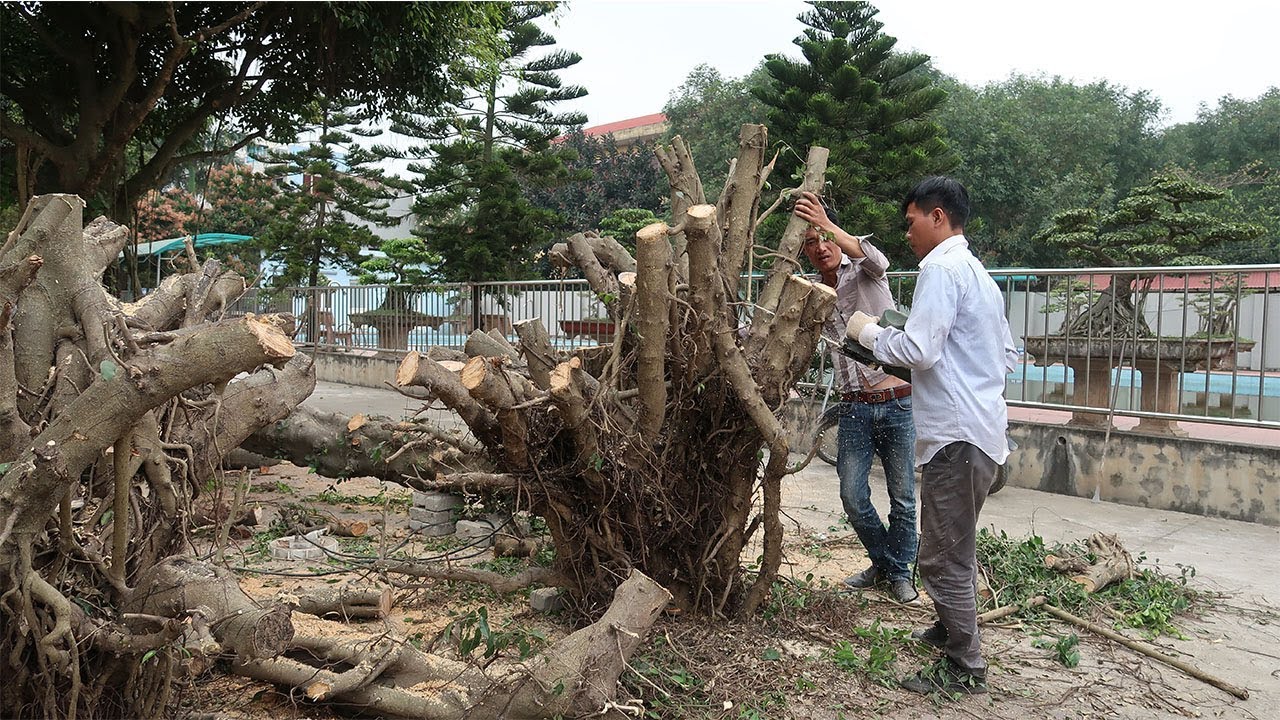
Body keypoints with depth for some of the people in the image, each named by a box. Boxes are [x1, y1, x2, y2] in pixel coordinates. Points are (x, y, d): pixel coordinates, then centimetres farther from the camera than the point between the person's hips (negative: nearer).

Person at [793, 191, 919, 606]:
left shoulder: (863, 272, -3)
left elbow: (876, 260, -27)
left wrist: (828, 225, -39)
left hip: (897, 403, -4)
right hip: (854, 408, 4)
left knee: (903, 497, 5)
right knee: (854, 498, 2)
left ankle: (899, 572, 25)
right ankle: (882, 564, 27)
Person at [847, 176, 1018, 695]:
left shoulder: (940, 269, -13)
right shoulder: (979, 273, 18)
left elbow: (919, 350, -22)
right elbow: (1007, 355, 23)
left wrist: (869, 332, -7)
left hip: (957, 434, -10)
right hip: (982, 427, 11)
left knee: (944, 559, -1)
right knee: (955, 549, 24)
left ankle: (964, 669, 9)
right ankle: (951, 629, 40)